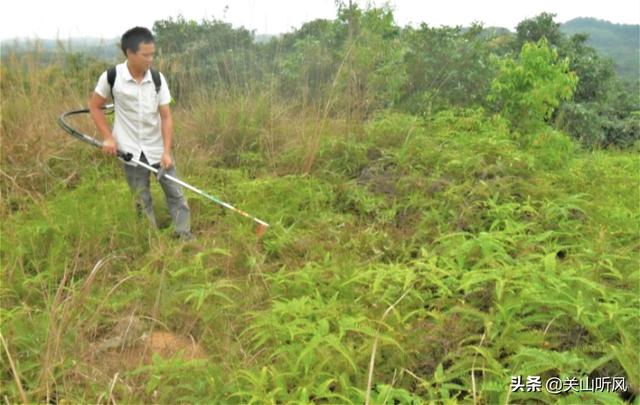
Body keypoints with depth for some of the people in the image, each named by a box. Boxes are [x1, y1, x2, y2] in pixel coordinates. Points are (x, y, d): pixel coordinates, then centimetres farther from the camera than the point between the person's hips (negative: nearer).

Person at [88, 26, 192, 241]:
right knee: (142, 200, 9)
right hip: (131, 150, -1)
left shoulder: (157, 78, -10)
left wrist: (166, 151, -15)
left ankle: (184, 235, 17)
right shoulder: (111, 77, -14)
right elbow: (94, 106, 0)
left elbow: (165, 116, -9)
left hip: (158, 148, 1)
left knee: (174, 193, 5)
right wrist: (108, 137, -7)